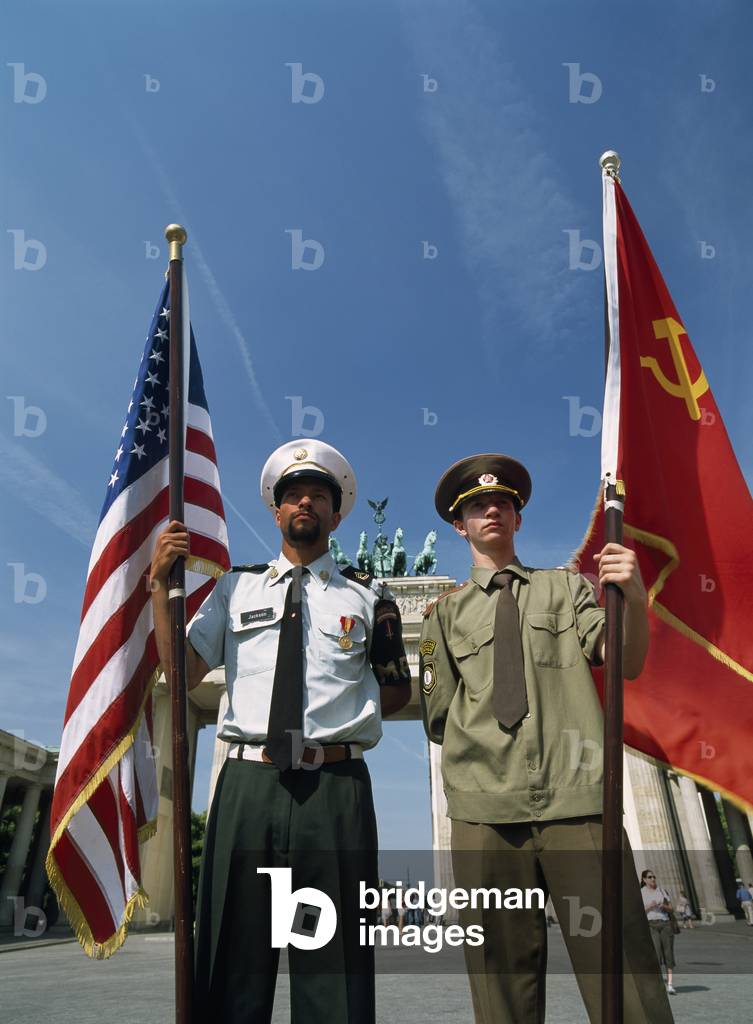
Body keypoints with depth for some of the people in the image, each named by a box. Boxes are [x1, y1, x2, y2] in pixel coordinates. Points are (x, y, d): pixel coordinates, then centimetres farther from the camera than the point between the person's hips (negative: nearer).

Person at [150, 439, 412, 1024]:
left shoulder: (368, 597, 11)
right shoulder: (236, 587, 13)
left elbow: (398, 692, 20)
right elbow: (183, 674, 4)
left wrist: (342, 711, 7)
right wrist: (162, 584, -2)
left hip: (335, 786, 0)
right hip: (247, 782, 1)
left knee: (334, 954, 7)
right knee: (235, 949, 8)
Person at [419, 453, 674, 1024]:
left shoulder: (565, 588, 16)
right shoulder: (447, 612, 15)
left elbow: (627, 663, -2)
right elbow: (438, 720, 15)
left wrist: (634, 597, -18)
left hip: (577, 803, -1)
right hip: (486, 810, 1)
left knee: (620, 972, -5)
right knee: (503, 972, 7)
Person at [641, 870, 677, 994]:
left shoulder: (662, 891, 13)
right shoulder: (640, 893, 4)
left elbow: (671, 908, 14)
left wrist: (663, 906, -7)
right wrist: (649, 906, -15)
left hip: (665, 923, 3)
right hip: (650, 924, -3)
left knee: (669, 953, -5)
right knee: (656, 953, -14)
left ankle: (670, 984, -3)